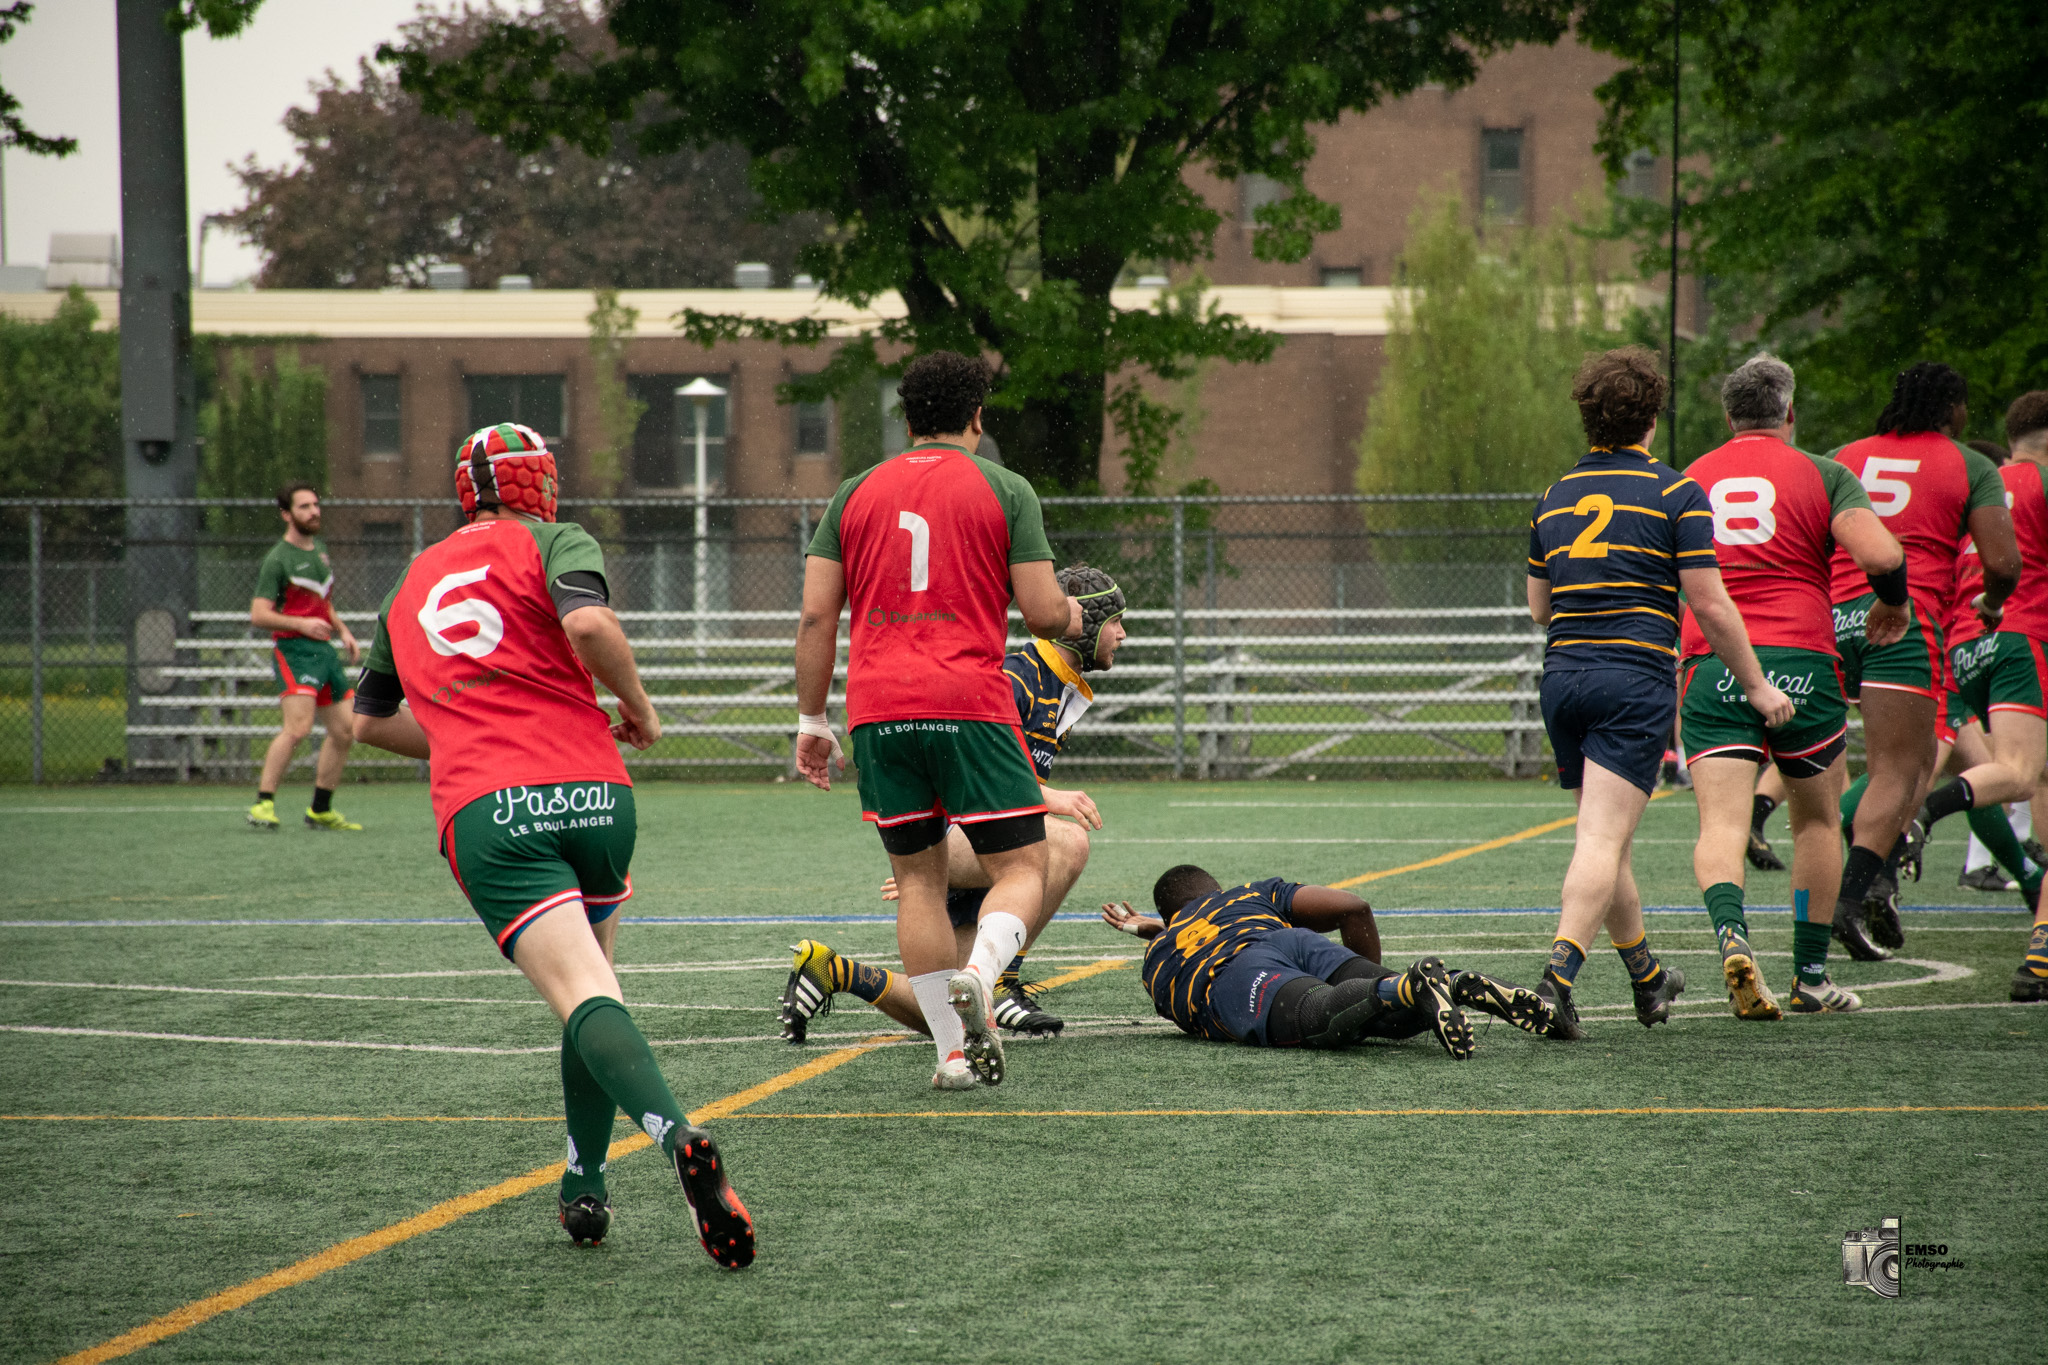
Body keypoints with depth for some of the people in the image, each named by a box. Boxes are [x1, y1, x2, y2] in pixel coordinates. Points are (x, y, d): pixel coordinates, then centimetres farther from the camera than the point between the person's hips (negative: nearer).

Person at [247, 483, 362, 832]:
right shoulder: (278, 559, -8)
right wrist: (302, 624, -24)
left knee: (344, 731, 7)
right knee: (298, 727, -24)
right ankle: (263, 804, -22)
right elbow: (258, 615, -14)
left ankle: (320, 810, 18)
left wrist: (342, 631, 18)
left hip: (324, 649, 8)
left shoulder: (319, 551, 18)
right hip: (293, 649, -8)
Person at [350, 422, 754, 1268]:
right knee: (592, 979, 22)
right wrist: (638, 707, 2)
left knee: (584, 996, -17)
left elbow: (370, 720, 37)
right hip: (593, 793, 0)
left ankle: (678, 1136, -43)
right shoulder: (554, 543, 10)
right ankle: (583, 1190, 20)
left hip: (484, 815, 1)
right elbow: (589, 625, -14)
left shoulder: (413, 581, 25)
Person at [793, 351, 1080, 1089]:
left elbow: (816, 618, 8)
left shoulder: (855, 494, 13)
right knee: (1021, 865, 4)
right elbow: (1043, 613, 0)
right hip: (969, 705, -3)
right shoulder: (1004, 490, 4)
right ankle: (979, 974, -26)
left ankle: (954, 1049, 8)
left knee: (917, 877, 12)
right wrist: (1072, 614, 23)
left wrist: (811, 721, 14)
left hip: (877, 708, 3)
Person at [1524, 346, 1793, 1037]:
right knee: (1604, 841, -12)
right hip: (1635, 679, -6)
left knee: (1603, 838, 17)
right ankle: (1559, 976, -29)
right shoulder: (1675, 494, -5)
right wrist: (1758, 686, 1)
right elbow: (1710, 605, -7)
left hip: (1562, 675, 6)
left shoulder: (1554, 497, 11)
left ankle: (1647, 979, 32)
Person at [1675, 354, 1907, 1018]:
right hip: (1801, 661, -1)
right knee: (1817, 820, 17)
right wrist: (1893, 603, 10)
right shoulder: (1822, 475, 4)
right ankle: (1811, 976, 21)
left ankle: (1731, 934, -35)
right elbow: (1881, 554, -11)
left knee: (1721, 825, -7)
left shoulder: (1688, 480, 14)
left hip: (1710, 664, 1)